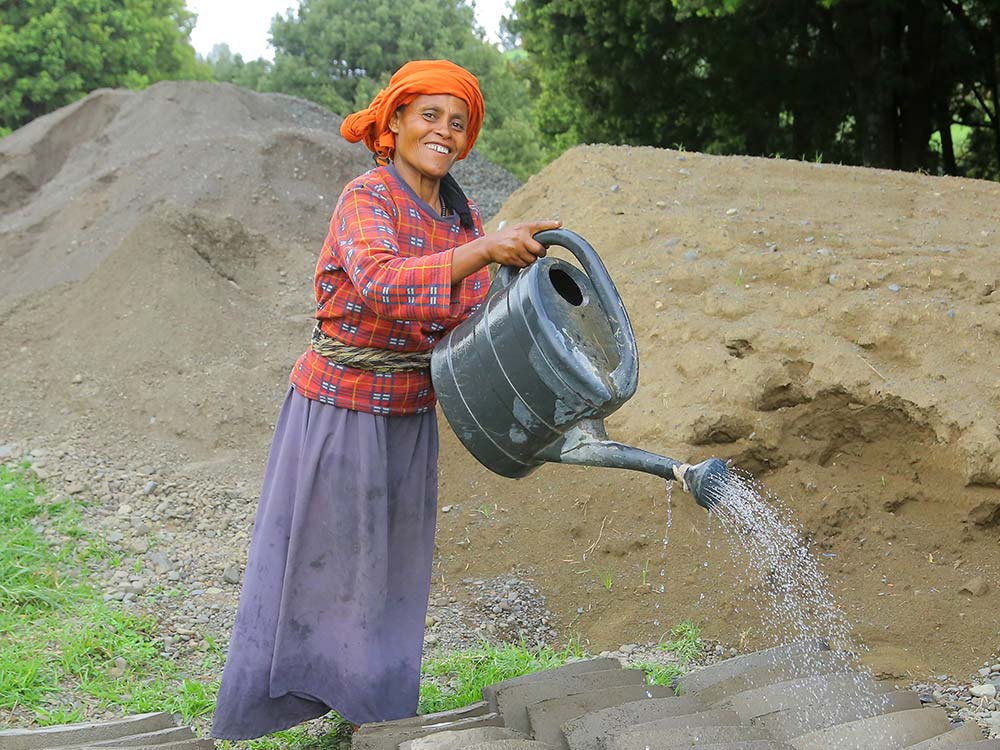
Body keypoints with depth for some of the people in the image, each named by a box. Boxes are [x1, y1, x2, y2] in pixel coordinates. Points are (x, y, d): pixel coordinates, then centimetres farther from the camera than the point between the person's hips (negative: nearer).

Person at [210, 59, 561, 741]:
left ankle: (375, 722, 31)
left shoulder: (463, 218, 4)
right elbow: (383, 286, -38)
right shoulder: (365, 201, -17)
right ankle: (254, 725, 24)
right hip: (339, 413, -6)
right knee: (311, 578, 7)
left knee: (390, 581, 15)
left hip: (411, 421, 6)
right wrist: (486, 248, -48)